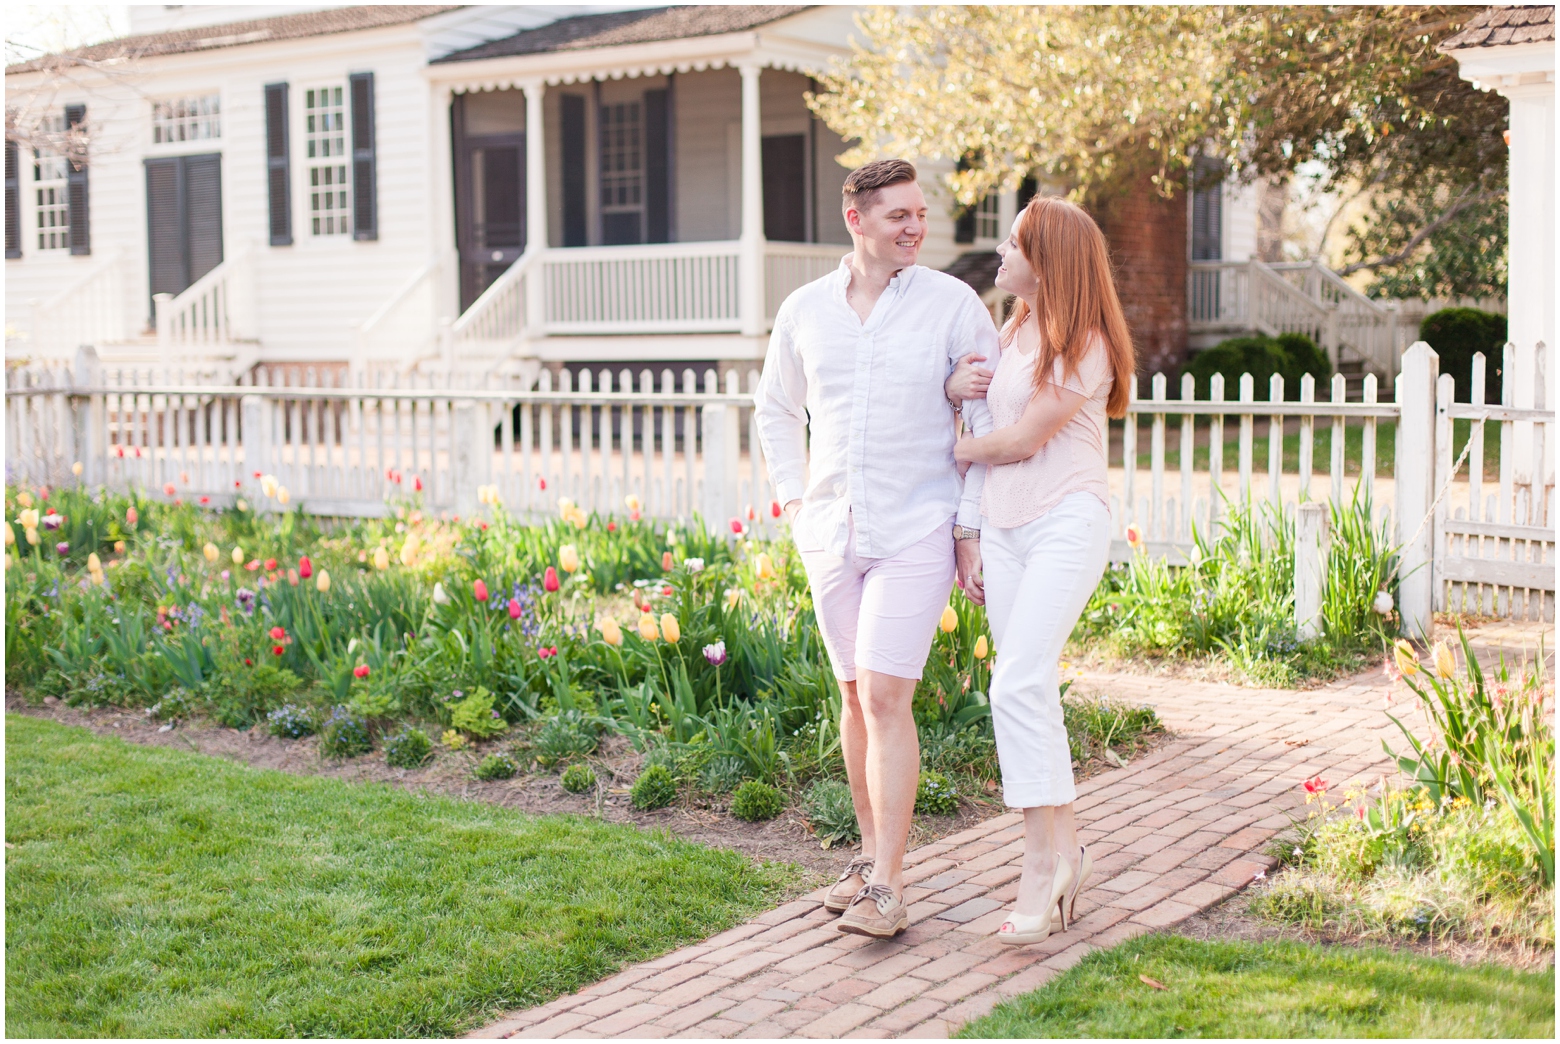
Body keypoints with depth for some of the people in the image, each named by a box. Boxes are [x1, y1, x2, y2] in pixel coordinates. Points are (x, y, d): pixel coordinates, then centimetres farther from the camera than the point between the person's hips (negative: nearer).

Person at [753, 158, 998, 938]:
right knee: (855, 696, 11)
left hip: (916, 533, -4)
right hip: (832, 533, 4)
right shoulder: (805, 310, 6)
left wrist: (974, 524, -7)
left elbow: (994, 420, -2)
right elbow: (776, 408, 23)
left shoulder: (952, 304, -4)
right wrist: (793, 498, 12)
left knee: (886, 698, -12)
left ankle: (886, 887, -7)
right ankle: (873, 854, 26)